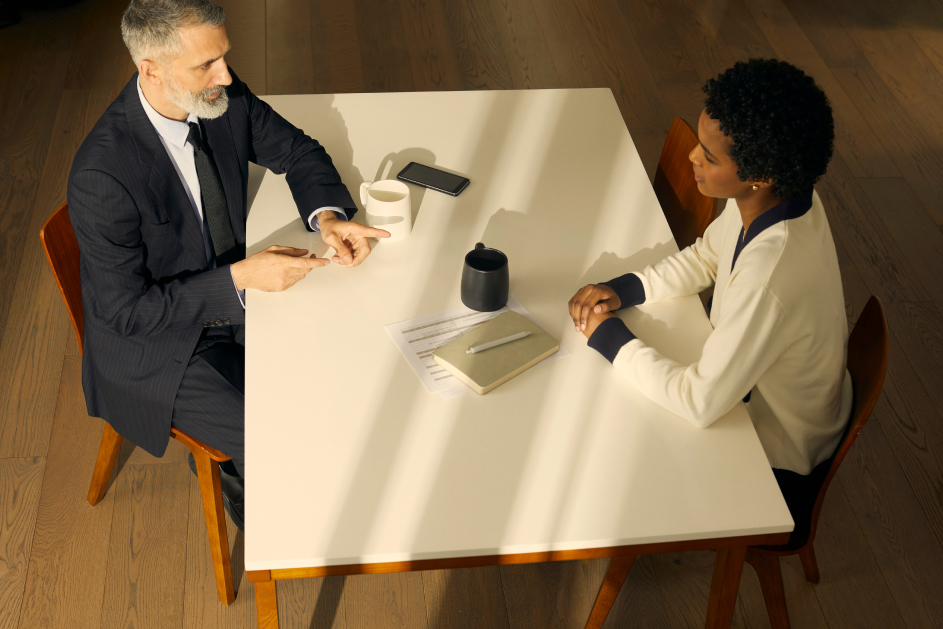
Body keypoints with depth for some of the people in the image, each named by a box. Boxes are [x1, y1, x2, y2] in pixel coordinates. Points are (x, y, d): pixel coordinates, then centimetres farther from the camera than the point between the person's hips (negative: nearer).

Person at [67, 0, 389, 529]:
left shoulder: (225, 98, -13)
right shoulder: (102, 177, -32)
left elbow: (296, 152, 4)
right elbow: (126, 308, -24)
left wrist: (328, 215, -16)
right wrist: (240, 277, -29)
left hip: (235, 291, 7)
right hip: (155, 347, -6)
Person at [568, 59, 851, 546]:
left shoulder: (769, 279, -42)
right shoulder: (782, 196, -16)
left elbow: (700, 403, -34)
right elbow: (704, 258, 2)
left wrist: (610, 337, -23)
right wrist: (621, 290, -12)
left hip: (779, 453, -7)